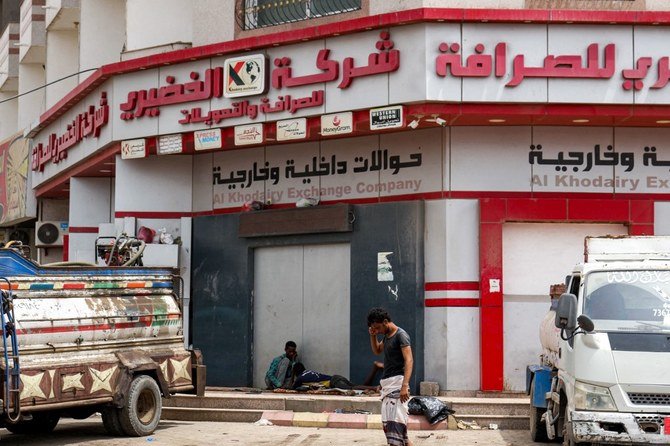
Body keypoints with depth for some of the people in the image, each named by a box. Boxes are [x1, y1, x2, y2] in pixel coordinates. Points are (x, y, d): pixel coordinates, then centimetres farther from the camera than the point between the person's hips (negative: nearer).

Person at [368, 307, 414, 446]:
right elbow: (377, 350, 33)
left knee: (394, 423, -17)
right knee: (387, 423, 10)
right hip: (387, 383, 10)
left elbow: (409, 360, -20)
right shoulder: (387, 336, 16)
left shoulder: (401, 335, -11)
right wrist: (372, 335, 13)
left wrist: (405, 386, -30)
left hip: (397, 383, -10)